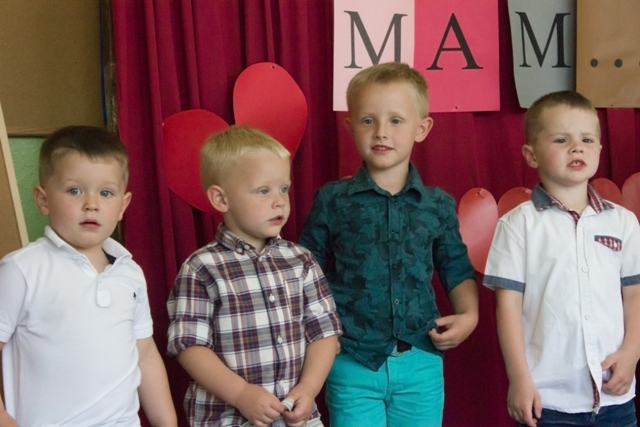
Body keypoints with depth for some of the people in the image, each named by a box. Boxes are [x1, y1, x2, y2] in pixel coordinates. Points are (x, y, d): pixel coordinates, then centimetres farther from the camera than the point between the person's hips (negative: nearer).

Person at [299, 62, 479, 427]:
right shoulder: (332, 200, -1)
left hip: (420, 364, 2)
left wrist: (469, 315, -4)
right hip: (353, 365, -2)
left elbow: (457, 269, 12)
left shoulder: (439, 205, 3)